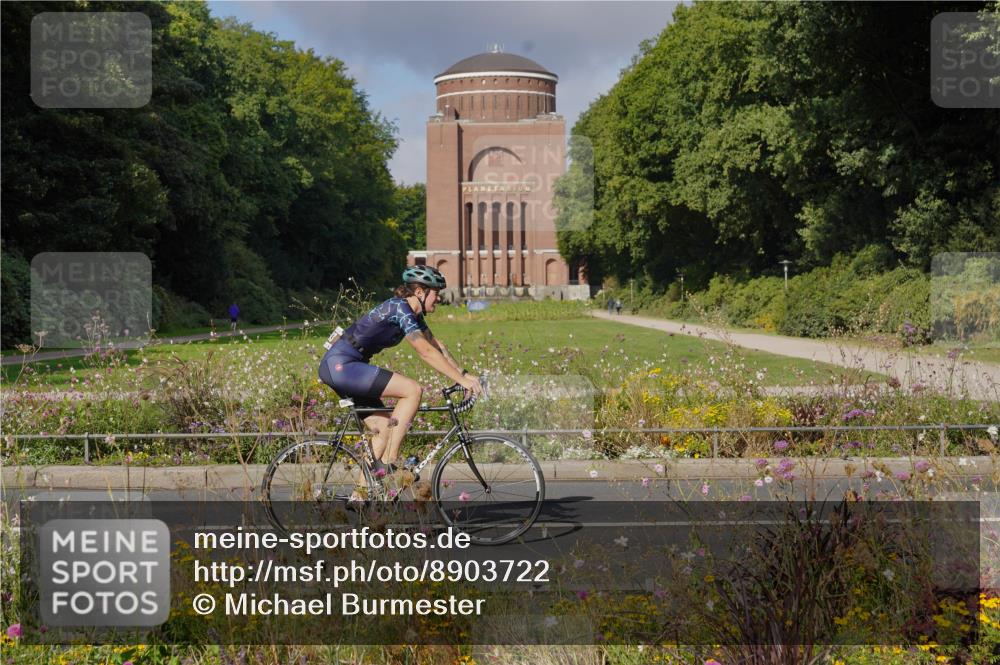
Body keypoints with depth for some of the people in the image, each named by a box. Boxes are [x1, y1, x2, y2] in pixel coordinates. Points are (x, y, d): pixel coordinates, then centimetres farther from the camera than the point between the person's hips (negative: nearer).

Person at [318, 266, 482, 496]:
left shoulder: (413, 313, 13)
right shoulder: (399, 308, -17)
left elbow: (437, 346, 15)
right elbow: (426, 352, -22)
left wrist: (464, 374, 5)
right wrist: (461, 379, -20)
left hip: (343, 368, 10)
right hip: (340, 365, -10)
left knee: (384, 429, 8)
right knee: (413, 390, -17)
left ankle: (359, 498, 11)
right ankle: (388, 463, -13)